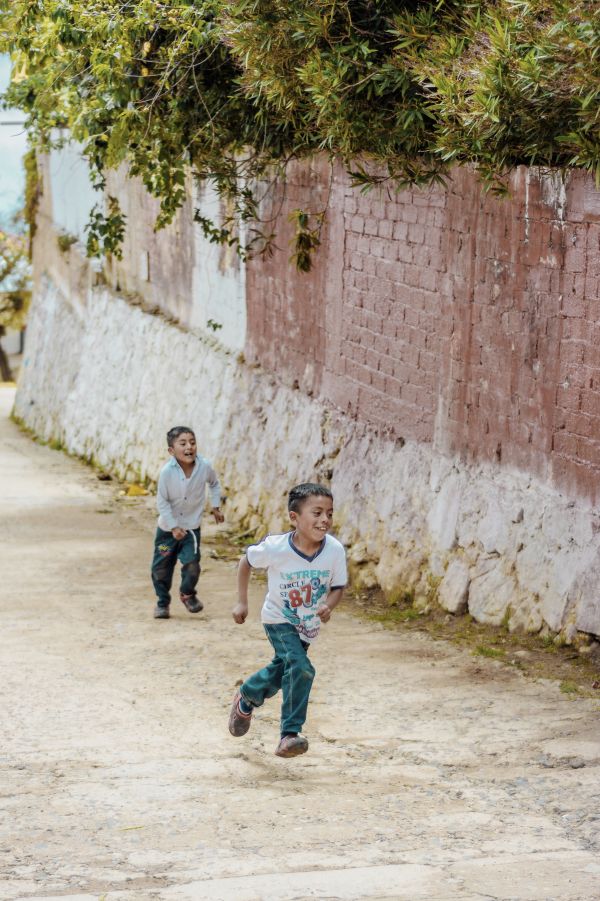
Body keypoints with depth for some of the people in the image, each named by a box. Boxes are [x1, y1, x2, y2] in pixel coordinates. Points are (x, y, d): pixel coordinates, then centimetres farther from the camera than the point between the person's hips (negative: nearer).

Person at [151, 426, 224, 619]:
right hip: (167, 527, -1)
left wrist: (216, 506, 6)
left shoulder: (204, 467, -16)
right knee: (161, 567, 6)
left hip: (191, 527, 1)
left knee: (192, 564, -11)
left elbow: (214, 484, 9)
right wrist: (173, 527, -16)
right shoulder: (167, 472, -23)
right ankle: (162, 602, 29)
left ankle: (187, 594, 19)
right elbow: (162, 502, -15)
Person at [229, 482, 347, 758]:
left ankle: (246, 698, 52)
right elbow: (246, 563, -7)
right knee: (300, 668, -26)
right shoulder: (275, 548, -28)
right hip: (279, 620, -4)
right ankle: (290, 734, -19)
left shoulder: (335, 550, -23)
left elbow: (338, 587, -8)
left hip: (308, 626, 4)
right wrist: (241, 602, -5)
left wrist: (328, 605, -29)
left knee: (281, 671, 22)